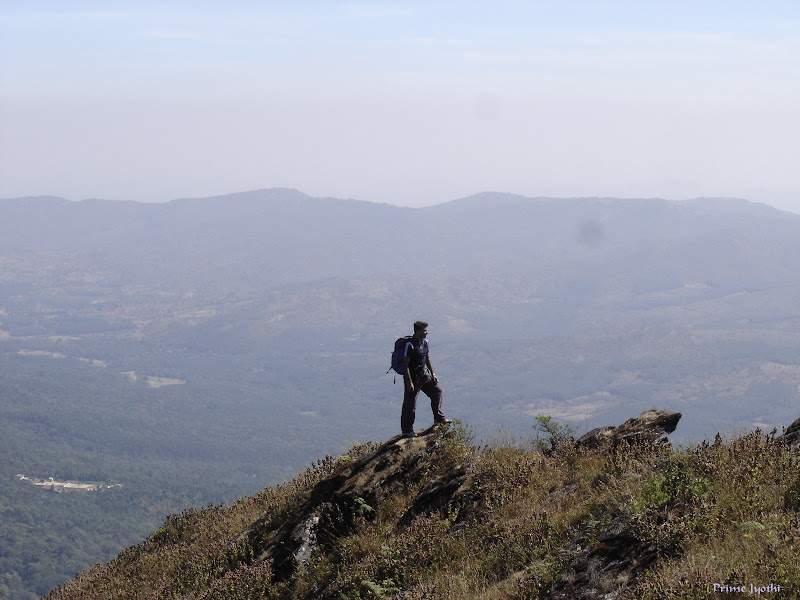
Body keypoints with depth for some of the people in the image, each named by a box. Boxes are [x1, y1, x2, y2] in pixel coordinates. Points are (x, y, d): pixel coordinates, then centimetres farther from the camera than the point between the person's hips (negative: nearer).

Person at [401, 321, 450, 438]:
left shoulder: (424, 342, 5)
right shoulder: (410, 345, -21)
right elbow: (405, 365, -20)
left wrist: (433, 374, 18)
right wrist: (409, 382, -22)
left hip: (424, 375, 8)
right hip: (412, 377, -8)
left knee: (436, 391, 13)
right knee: (410, 404, -2)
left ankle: (438, 417, 25)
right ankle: (407, 431, 6)